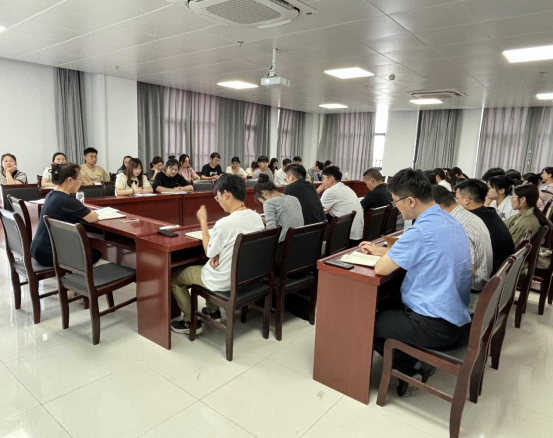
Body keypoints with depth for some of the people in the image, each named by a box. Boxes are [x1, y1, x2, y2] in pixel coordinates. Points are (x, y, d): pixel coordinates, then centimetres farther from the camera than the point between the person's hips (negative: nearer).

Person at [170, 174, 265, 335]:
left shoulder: (224, 223, -29)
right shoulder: (257, 217, -6)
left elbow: (209, 252, -11)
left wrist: (203, 221, -6)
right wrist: (218, 255, -5)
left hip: (224, 281, -7)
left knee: (174, 275, 14)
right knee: (206, 266, 35)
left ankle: (191, 322, 22)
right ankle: (213, 311, 39)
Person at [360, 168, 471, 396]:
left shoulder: (422, 230, -26)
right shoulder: (448, 220, 4)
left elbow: (381, 269, -19)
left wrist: (384, 257, 1)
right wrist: (381, 250, 17)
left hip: (436, 325, -9)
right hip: (452, 316, 9)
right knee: (386, 309, 25)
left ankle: (412, 367, 10)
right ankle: (417, 361, 17)